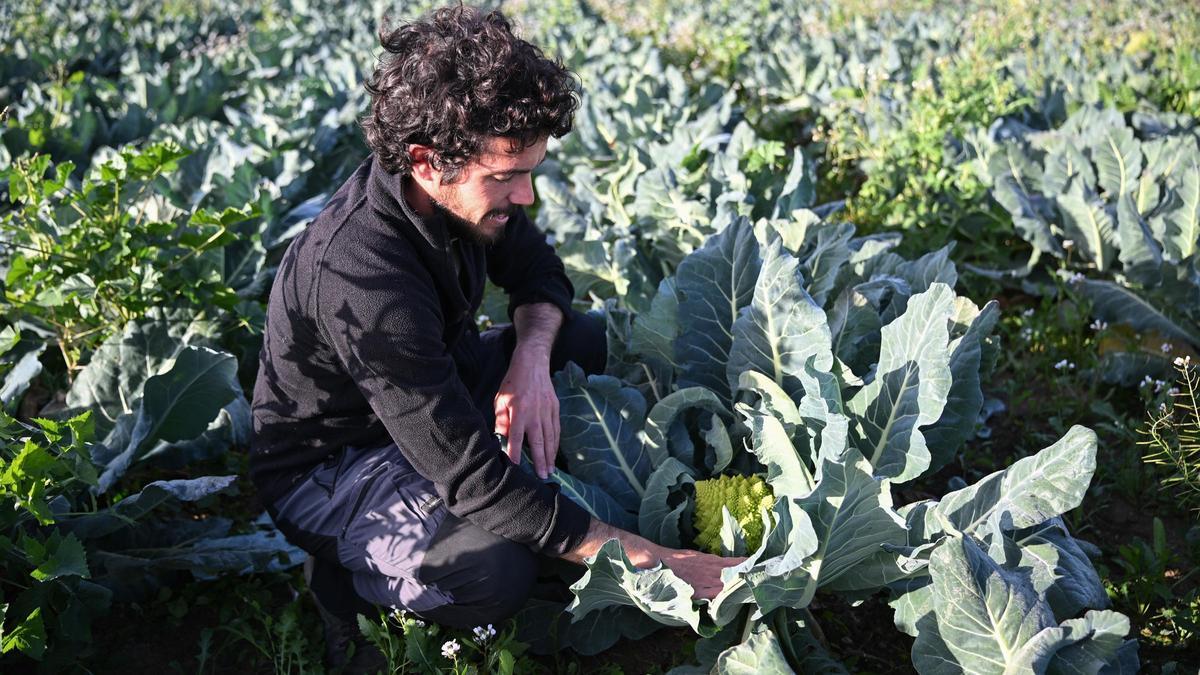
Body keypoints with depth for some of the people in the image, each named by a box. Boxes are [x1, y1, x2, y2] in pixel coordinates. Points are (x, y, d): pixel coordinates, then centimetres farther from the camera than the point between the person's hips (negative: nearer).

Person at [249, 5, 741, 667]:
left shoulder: (464, 188, -15)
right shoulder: (364, 277, -38)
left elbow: (537, 269, 5)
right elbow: (472, 476, -38)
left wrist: (532, 359, -19)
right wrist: (652, 560, -35)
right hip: (328, 463, -8)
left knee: (584, 339, 2)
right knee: (496, 572, -33)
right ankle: (344, 574, -2)